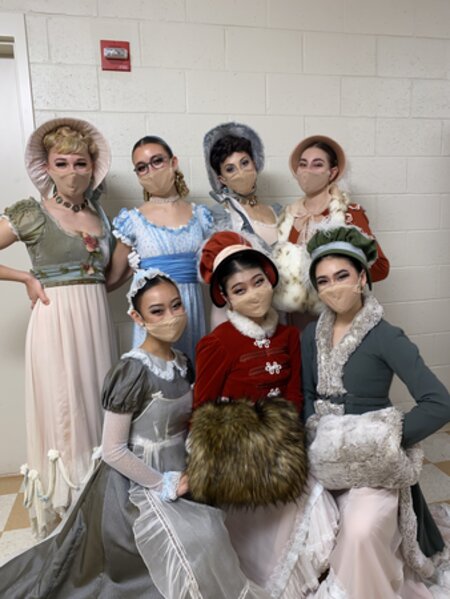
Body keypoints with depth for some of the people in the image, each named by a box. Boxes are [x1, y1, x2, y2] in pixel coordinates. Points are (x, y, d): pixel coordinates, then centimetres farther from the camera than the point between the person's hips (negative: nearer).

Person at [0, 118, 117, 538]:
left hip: (97, 321, 5)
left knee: (97, 408, 12)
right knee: (61, 412, 3)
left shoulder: (99, 213, 12)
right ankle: (61, 513, 22)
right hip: (56, 322, -5)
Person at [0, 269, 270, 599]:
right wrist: (163, 485, -16)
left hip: (178, 472, 7)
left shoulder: (184, 363, -2)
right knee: (195, 549, -11)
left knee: (211, 533, 6)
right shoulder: (131, 372, -24)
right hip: (141, 483, -6)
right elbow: (113, 451, -21)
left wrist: (186, 472, -2)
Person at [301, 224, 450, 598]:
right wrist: (316, 437, -6)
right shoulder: (312, 335, 4)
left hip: (373, 462, -5)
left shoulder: (385, 336, -13)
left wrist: (384, 442, -20)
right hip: (326, 459, 5)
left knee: (362, 531, -27)